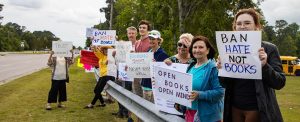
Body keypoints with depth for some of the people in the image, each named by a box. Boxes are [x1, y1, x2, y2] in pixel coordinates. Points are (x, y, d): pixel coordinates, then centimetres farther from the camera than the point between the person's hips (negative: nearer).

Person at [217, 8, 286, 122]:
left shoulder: (269, 48, -7)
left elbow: (280, 83, -10)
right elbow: (225, 84, 7)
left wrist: (264, 65, -25)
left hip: (256, 109, -4)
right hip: (235, 108, 4)